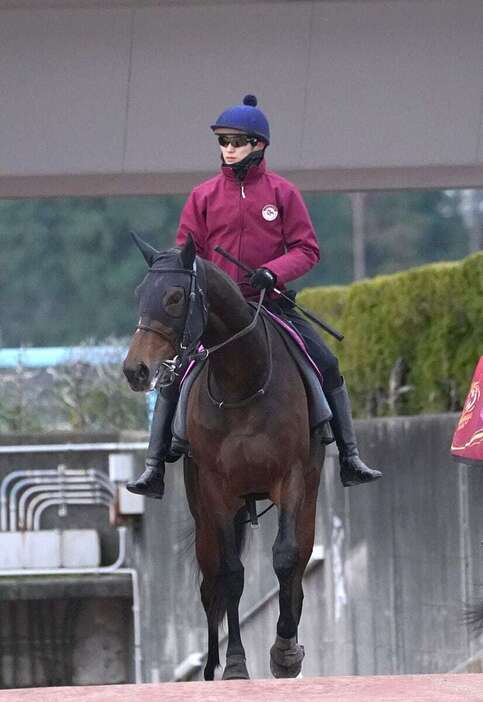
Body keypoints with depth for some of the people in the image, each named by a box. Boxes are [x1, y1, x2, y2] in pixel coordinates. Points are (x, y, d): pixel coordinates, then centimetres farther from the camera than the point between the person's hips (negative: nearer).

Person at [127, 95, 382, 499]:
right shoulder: (204, 197, 5)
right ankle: (155, 468, -10)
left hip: (270, 299, -1)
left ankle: (349, 459, -4)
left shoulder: (282, 193, 2)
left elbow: (307, 249, 0)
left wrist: (273, 271, -18)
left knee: (327, 365, -13)